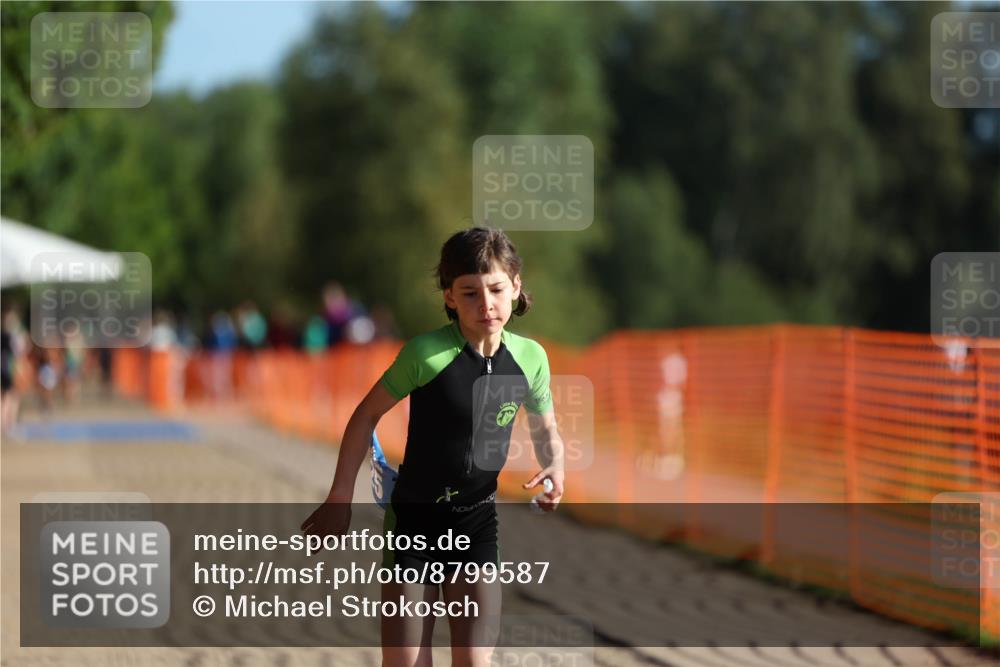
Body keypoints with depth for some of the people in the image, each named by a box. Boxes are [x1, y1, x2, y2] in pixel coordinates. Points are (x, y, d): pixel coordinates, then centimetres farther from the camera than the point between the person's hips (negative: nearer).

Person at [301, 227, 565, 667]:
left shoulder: (530, 358, -6)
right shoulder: (427, 353, -18)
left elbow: (545, 431, 11)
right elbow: (367, 415, -5)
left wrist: (554, 467, -11)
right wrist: (340, 498, -5)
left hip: (478, 522, 2)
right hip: (414, 518, -2)